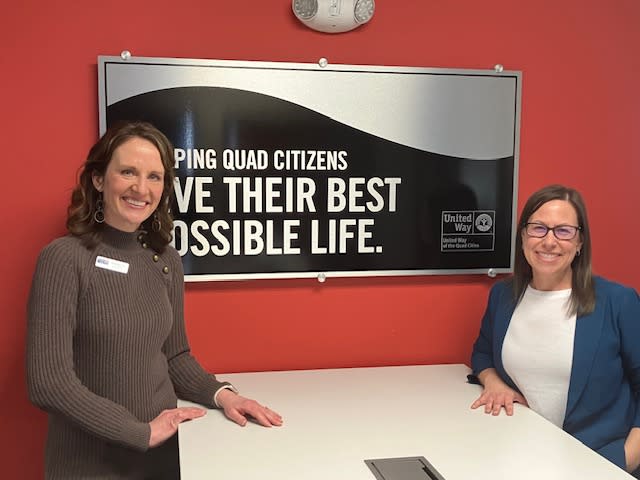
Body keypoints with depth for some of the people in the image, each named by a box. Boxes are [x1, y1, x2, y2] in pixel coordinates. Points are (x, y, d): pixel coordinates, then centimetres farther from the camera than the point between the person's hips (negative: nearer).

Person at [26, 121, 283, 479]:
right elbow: (49, 382, -19)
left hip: (165, 450, 5)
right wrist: (142, 432, -17)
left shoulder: (166, 259, 0)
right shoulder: (64, 258, -16)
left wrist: (220, 394, -7)